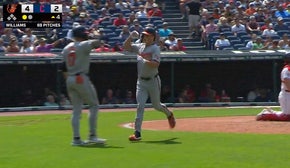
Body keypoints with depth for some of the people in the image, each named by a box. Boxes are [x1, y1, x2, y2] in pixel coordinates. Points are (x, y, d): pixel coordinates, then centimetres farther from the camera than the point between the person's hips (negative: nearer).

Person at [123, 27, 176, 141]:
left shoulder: (155, 48, -11)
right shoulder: (140, 46, 7)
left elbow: (156, 64, -22)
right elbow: (126, 47, 8)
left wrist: (144, 60, -32)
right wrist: (131, 37, -6)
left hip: (153, 81, -4)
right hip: (141, 81, 4)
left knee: (156, 105, 12)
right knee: (140, 106, -8)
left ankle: (169, 114, 46)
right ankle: (137, 133, -12)